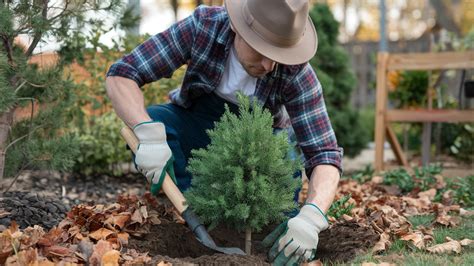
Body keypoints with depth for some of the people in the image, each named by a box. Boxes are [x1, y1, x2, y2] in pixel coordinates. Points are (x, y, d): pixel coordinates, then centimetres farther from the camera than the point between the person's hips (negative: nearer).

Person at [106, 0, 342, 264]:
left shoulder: (298, 73, -31)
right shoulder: (203, 25, -31)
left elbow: (325, 154, -33)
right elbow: (121, 75, -30)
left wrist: (311, 217, -53)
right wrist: (149, 134, -48)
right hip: (199, 122, 0)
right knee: (150, 126, -31)